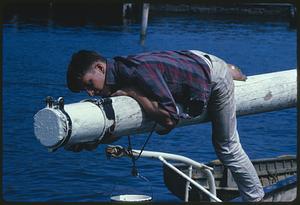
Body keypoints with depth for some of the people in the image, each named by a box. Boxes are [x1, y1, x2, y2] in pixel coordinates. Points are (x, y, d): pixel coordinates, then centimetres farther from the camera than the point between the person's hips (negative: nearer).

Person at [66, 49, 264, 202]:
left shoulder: (138, 71, -40)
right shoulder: (120, 72, -14)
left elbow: (169, 118, -42)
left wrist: (132, 92, -37)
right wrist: (93, 141, -25)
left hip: (216, 79, -7)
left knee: (227, 145, 5)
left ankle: (256, 197, 20)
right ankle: (232, 71, 71)